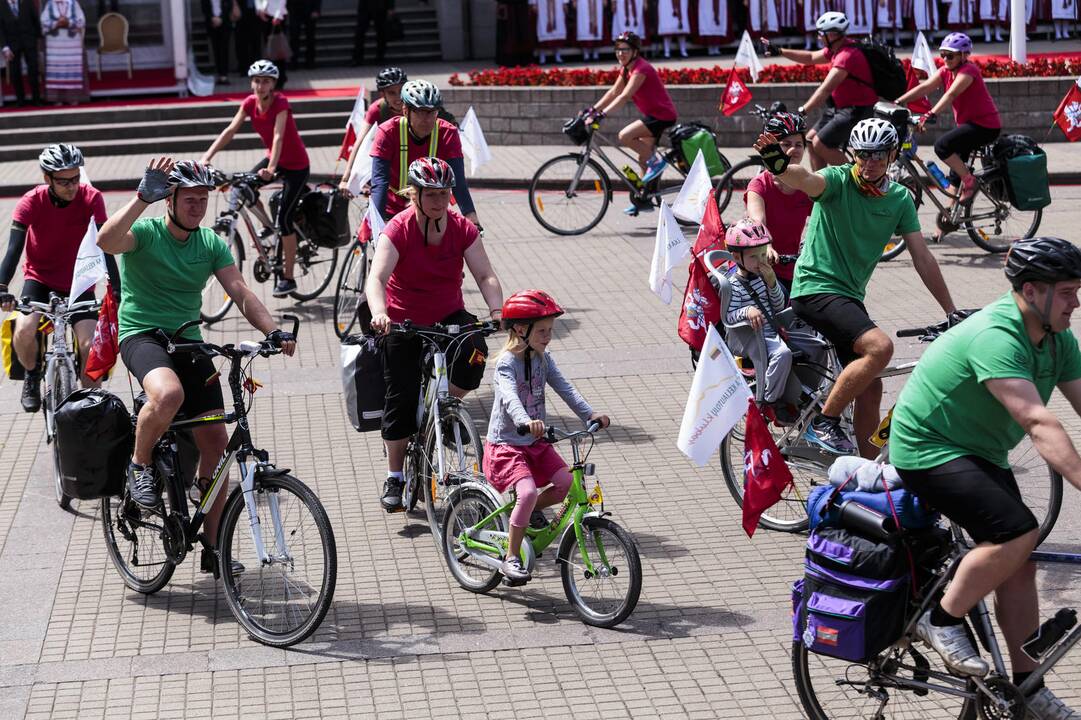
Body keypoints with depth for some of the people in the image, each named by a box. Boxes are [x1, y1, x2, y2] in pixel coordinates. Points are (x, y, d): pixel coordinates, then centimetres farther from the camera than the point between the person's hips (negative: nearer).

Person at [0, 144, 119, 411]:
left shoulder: (91, 199, -16)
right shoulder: (32, 202, -17)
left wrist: (116, 289, -33)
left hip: (78, 284, 0)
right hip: (39, 279, 0)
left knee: (90, 346, -18)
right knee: (24, 331, -27)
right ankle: (32, 376, 4)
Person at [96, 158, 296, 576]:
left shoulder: (211, 243, 7)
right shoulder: (145, 232, -8)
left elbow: (241, 293, -1)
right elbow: (106, 241, -31)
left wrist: (273, 331, -17)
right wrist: (143, 197, -37)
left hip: (188, 342, 5)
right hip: (142, 334, -5)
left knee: (215, 441, -2)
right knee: (169, 394, -39)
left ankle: (213, 546, 9)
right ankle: (139, 466, -8)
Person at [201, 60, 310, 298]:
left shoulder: (280, 103, -26)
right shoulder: (250, 102, -10)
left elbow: (278, 136, -38)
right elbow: (230, 130, -15)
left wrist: (271, 168, -52)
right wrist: (207, 157, -26)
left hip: (296, 164, -7)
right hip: (274, 158, 7)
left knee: (284, 219, -9)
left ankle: (288, 278, 2)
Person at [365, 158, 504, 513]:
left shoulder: (462, 229, -9)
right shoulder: (399, 230, -18)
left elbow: (485, 275, -15)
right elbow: (377, 277, -31)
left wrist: (497, 311, -33)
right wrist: (379, 313, -50)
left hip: (449, 317, 2)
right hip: (404, 323, -2)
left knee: (474, 354, -29)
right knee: (402, 399, -1)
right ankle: (394, 477, 15)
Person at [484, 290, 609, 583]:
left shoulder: (543, 359, 4)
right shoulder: (506, 363, -18)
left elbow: (564, 388, -5)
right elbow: (510, 397, -36)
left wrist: (589, 414, -22)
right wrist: (526, 422, -56)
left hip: (535, 443, 7)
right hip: (506, 445, -7)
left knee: (567, 483, -11)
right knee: (527, 492, -27)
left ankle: (528, 513, 16)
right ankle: (511, 558, -13)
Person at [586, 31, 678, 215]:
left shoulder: (641, 69, -20)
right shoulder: (626, 69, 9)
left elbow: (624, 96, -30)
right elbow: (613, 92, 10)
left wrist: (601, 114, -36)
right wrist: (592, 109, 1)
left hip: (662, 115, -10)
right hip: (653, 115, 10)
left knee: (624, 136, -23)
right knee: (643, 158, 12)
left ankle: (656, 161, -8)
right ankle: (644, 199, 20)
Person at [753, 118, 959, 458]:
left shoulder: (900, 199, 5)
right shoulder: (839, 180, -12)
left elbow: (922, 257, 6)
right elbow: (807, 181, -35)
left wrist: (952, 312, 3)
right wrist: (779, 165, -59)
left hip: (849, 295, 7)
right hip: (816, 287, -7)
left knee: (870, 388, 6)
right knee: (880, 346, -27)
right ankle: (824, 422, -15)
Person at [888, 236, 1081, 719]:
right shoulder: (995, 337, -29)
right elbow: (1039, 423, -38)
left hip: (981, 454, 9)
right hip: (929, 450, -9)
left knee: (1018, 565, 5)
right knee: (1018, 532, -26)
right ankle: (942, 621, -7)